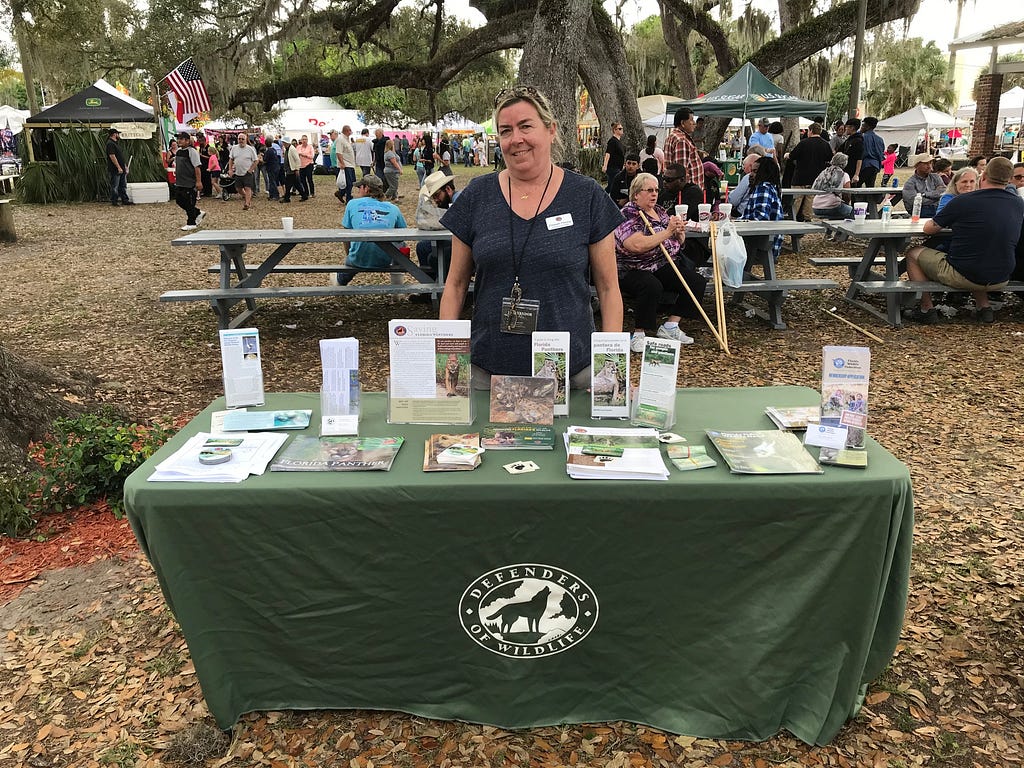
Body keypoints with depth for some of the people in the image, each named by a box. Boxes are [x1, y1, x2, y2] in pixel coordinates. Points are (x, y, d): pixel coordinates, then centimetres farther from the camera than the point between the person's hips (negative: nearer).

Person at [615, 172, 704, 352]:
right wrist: (667, 232, -23)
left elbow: (678, 242, 20)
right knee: (652, 287, -37)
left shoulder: (660, 211, 15)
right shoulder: (628, 214, -9)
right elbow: (637, 245, -27)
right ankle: (639, 335, -20)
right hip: (634, 270, -7)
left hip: (664, 266, 7)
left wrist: (679, 232, -4)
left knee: (697, 281, -13)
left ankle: (670, 326, -4)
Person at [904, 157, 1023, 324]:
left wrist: (949, 222, 18)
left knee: (913, 253, 13)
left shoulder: (962, 202, -15)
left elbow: (928, 229, -2)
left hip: (963, 276, -6)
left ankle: (927, 309, 12)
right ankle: (984, 306, 27)